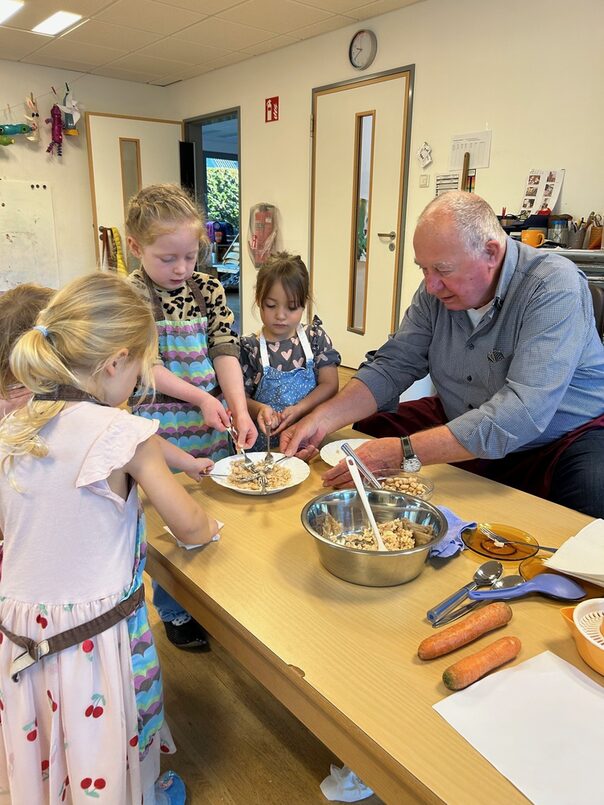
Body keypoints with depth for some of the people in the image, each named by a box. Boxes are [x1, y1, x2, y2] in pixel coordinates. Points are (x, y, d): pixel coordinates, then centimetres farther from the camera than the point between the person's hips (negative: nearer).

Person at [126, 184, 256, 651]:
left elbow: (225, 352, -3)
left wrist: (240, 410, -16)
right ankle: (176, 613, 30)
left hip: (211, 424, 4)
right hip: (160, 430, -3)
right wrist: (199, 397, -19)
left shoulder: (209, 290, 3)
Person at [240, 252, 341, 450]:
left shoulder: (316, 338, 7)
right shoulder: (250, 348, 1)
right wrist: (259, 409, -20)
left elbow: (329, 385, 2)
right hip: (263, 443, -1)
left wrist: (298, 409, -12)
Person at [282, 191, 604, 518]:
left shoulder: (555, 288, -25)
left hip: (561, 439, -5)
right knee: (365, 431, -3)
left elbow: (522, 414, -35)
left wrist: (405, 452, -39)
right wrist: (321, 420, -21)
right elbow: (392, 365, -5)